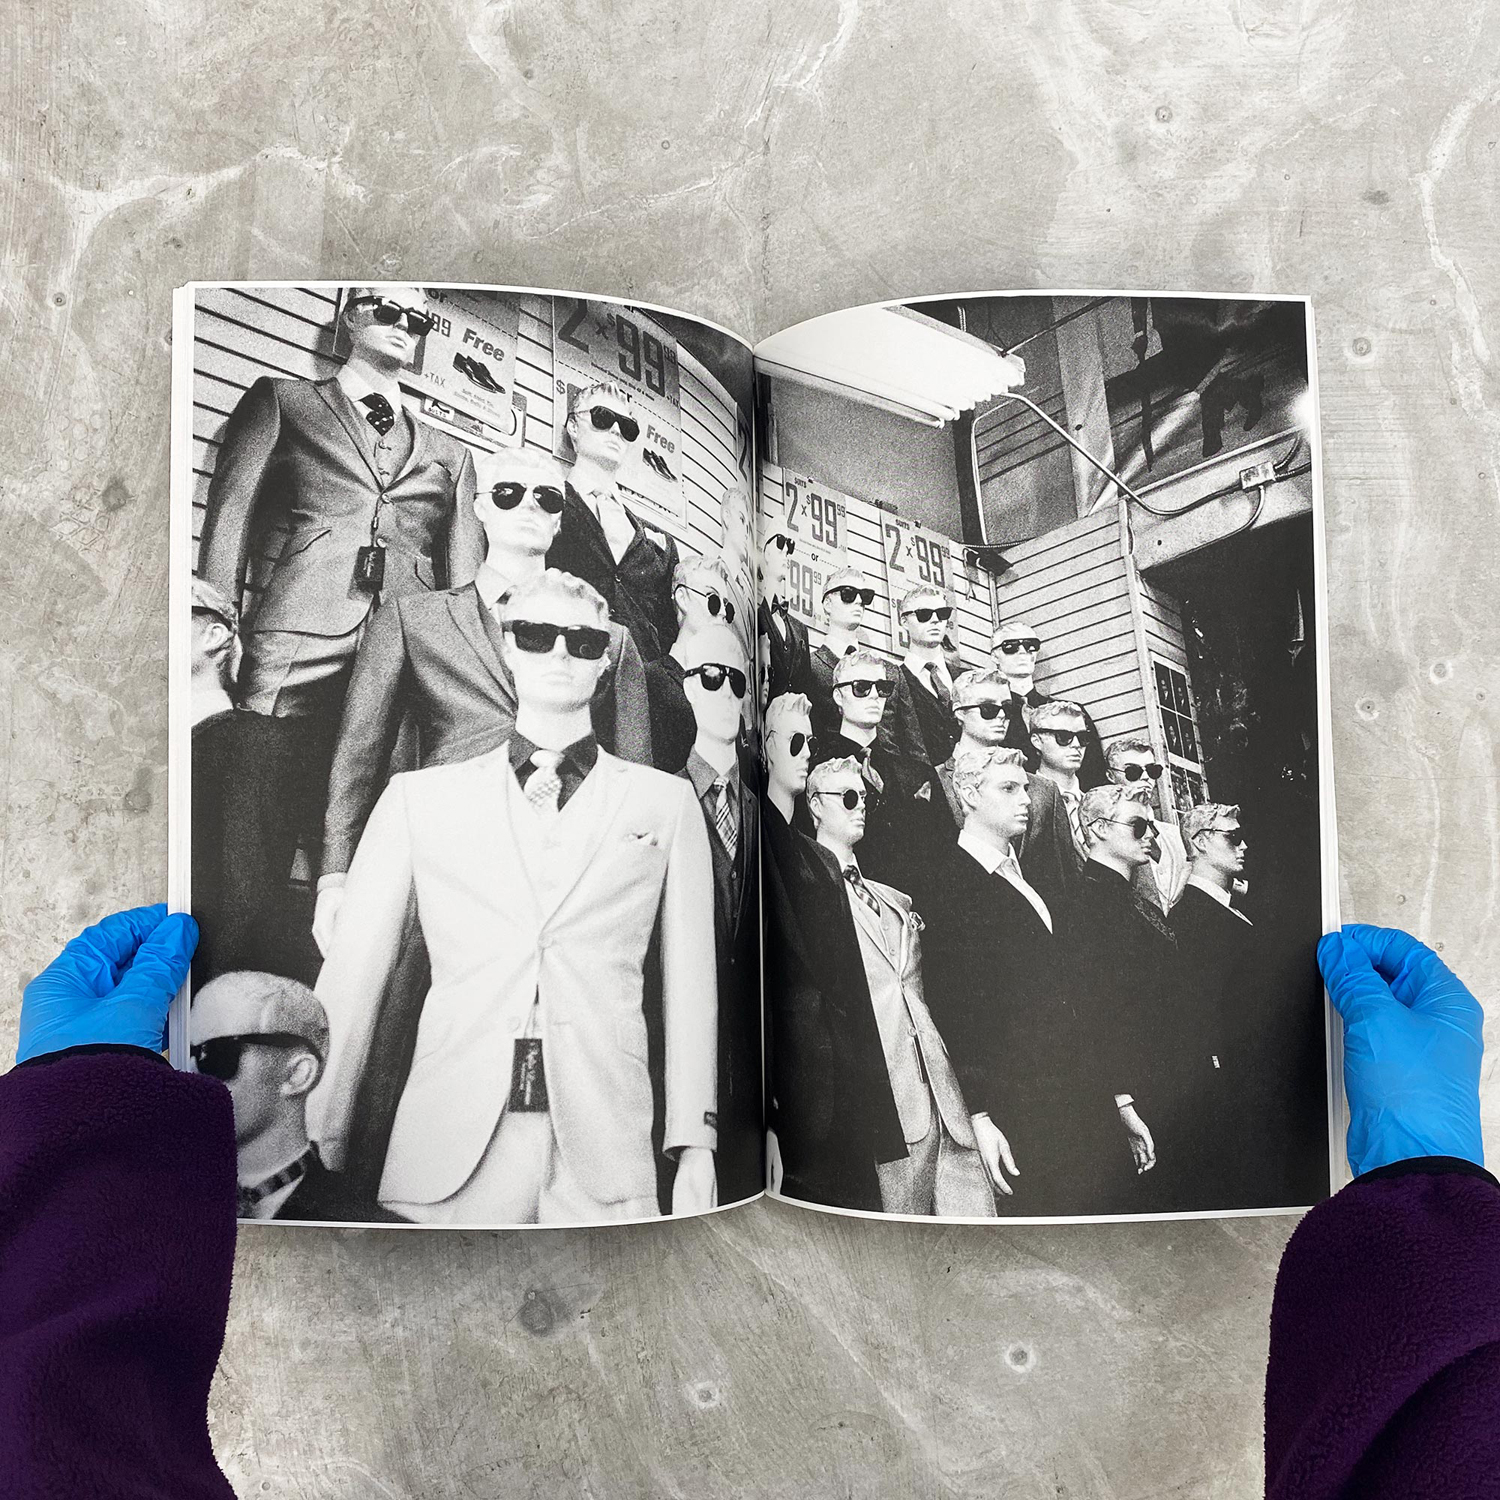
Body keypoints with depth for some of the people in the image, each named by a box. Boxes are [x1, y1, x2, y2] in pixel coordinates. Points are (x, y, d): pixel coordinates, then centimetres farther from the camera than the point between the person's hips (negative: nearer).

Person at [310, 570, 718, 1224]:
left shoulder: (666, 802, 9)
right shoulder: (419, 795, 9)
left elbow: (689, 986, 8)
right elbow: (352, 978, 8)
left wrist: (696, 1150, 3)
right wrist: (316, 1156, 3)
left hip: (603, 1153, 0)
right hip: (445, 1151, 0)